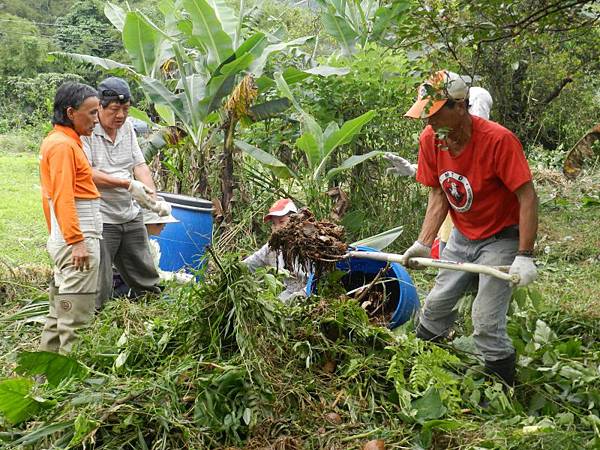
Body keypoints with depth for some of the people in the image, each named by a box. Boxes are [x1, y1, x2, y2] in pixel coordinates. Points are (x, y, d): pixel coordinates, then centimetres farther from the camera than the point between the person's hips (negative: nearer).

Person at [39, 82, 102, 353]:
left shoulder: (54, 141, 17)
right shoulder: (63, 145, -14)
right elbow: (63, 198, -21)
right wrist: (77, 241, -24)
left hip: (63, 240, 10)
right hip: (77, 240, -10)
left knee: (59, 310, 16)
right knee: (75, 317, -7)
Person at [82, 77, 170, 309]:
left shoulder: (127, 127, 10)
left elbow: (140, 165, 7)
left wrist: (154, 198, -8)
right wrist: (128, 184, -20)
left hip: (131, 217, 7)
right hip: (100, 220, -7)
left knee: (147, 281, 16)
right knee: (98, 289, -3)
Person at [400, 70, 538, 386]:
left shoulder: (498, 140, -27)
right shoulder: (430, 140, -10)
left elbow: (528, 198, -25)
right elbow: (438, 195, -1)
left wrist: (524, 256, -29)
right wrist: (423, 244, -9)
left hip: (501, 239, -6)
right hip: (462, 237, 6)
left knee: (486, 323, -12)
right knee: (435, 306, 13)